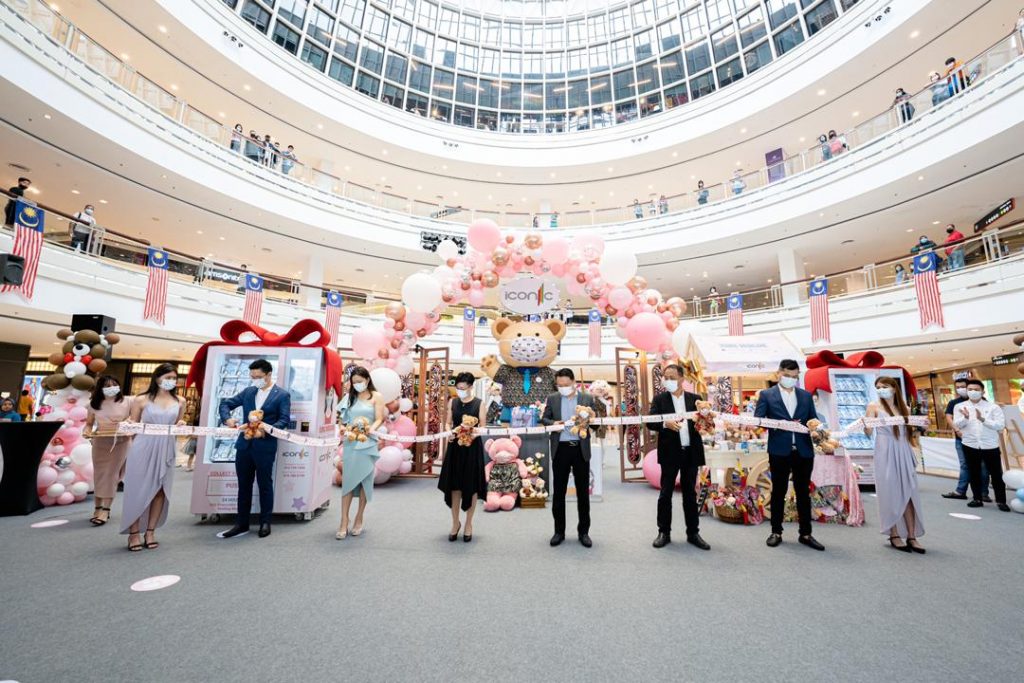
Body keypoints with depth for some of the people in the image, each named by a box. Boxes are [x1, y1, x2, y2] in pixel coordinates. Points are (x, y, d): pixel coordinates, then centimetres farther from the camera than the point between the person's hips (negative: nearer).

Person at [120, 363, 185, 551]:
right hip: (143, 448, -3)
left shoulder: (180, 401, 8)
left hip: (166, 450, 3)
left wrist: (181, 425, -5)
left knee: (160, 490, 6)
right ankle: (133, 533, 17)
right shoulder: (141, 400, -1)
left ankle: (150, 532, 18)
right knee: (138, 490, 3)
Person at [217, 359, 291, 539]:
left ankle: (265, 523, 21)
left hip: (265, 447, -5)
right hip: (244, 445, 5)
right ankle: (241, 524, 25)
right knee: (243, 486, 13)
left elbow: (284, 420, -11)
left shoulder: (282, 395, -5)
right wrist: (227, 418, -8)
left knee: (265, 485, 7)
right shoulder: (248, 391, 10)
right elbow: (225, 403, 13)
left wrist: (266, 430, -27)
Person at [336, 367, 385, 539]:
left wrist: (371, 429, -24)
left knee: (364, 481, 4)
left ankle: (359, 520, 18)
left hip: (367, 443, -2)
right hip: (351, 443, 2)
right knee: (347, 481, 0)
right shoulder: (349, 397, 11)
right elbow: (344, 419, 11)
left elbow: (379, 419, -5)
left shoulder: (376, 397, 1)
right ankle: (344, 523, 5)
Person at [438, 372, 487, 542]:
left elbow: (483, 427, -5)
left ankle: (468, 524, 22)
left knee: (471, 485, 6)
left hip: (473, 447, -2)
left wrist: (472, 436, -23)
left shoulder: (479, 404, -4)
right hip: (455, 447, 3)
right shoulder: (452, 402, 5)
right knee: (455, 485, 8)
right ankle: (455, 522, 25)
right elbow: (448, 423, 10)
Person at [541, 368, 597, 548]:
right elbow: (544, 419, 7)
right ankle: (559, 531, 20)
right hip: (560, 448, 1)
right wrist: (553, 423, -13)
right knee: (558, 492, 7)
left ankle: (583, 531, 21)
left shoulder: (588, 398, 2)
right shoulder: (552, 398, 5)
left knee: (583, 491, 7)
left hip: (581, 448, 0)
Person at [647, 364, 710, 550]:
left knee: (690, 494, 12)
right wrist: (665, 424, -26)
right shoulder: (659, 399, -1)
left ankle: (693, 533, 24)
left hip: (691, 452, 2)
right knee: (665, 493, 5)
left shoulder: (695, 399, 5)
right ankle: (664, 532, 18)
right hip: (670, 452, -2)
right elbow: (650, 423, -8)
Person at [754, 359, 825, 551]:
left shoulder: (806, 396, 12)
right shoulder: (766, 395, 1)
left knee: (803, 493, 10)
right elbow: (757, 420, -6)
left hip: (803, 451, 3)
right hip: (779, 451, -3)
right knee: (778, 492, 7)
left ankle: (805, 534, 21)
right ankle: (776, 532, 17)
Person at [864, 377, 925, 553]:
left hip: (904, 453, 4)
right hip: (885, 454, -4)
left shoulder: (905, 408, 12)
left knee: (908, 493, 3)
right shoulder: (873, 406, 0)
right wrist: (865, 424, -26)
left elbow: (910, 432, 19)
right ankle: (894, 535, 8)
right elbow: (868, 432, -8)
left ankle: (911, 536, 10)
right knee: (890, 493, -1)